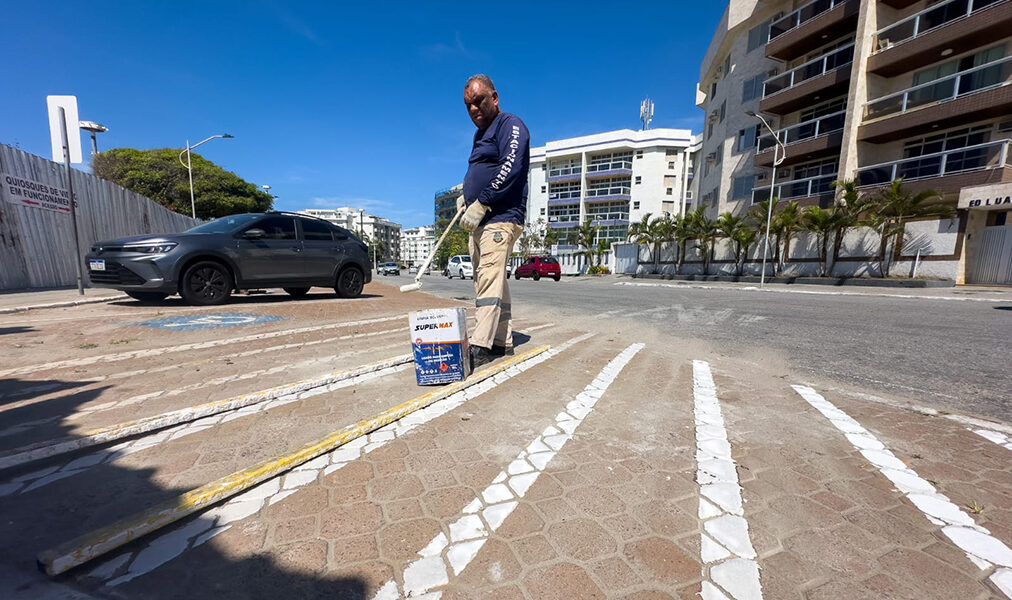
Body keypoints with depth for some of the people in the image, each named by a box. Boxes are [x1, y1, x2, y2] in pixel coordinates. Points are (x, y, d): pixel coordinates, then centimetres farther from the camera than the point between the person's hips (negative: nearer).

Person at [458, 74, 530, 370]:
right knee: (494, 281, 8)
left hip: (501, 218, -9)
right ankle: (503, 342, 16)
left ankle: (480, 347, -18)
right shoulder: (481, 135, 26)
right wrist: (465, 197, 14)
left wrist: (480, 204, -20)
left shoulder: (510, 124, -1)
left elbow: (510, 169, -17)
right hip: (480, 222, 9)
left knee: (489, 279, -17)